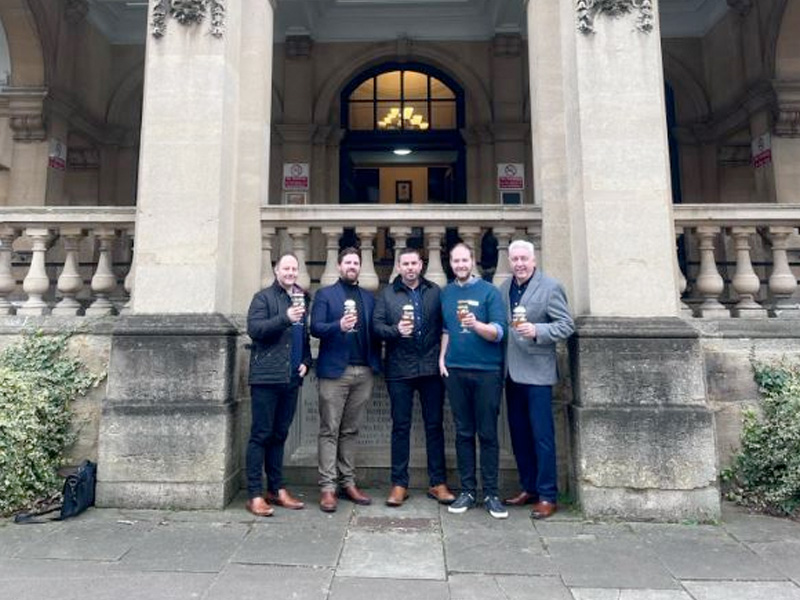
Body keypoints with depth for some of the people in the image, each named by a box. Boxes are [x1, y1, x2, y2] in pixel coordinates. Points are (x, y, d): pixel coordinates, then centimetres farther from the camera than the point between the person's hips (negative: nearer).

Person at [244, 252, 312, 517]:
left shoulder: (301, 298, 18)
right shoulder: (263, 297, 1)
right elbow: (254, 329, -13)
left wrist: (306, 361, 8)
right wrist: (285, 318, -23)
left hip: (291, 378, 6)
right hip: (266, 376, -5)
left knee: (279, 435, 12)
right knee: (261, 435, -2)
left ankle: (277, 489, 20)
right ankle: (255, 495, 5)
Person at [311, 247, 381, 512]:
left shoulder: (369, 298, 16)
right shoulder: (325, 294, 6)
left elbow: (375, 332, 12)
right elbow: (315, 328, -6)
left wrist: (376, 364, 2)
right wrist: (339, 325, -23)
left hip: (363, 371, 4)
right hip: (335, 371, -3)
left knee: (351, 430, 10)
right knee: (329, 431, 0)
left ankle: (348, 483, 18)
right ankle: (327, 487, 5)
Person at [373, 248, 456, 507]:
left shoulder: (435, 291, 7)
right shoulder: (387, 294, 6)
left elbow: (444, 325, 4)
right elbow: (377, 325, -1)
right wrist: (396, 330, -19)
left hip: (431, 368, 1)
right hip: (399, 369, -1)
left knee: (435, 425, 8)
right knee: (400, 426, 7)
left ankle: (438, 483, 20)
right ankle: (399, 484, 18)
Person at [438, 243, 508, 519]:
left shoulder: (489, 291, -2)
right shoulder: (446, 293, 10)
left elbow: (498, 333, -8)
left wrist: (476, 324, -25)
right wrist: (441, 358, 6)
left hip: (487, 371, -3)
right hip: (455, 370, 3)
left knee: (488, 434, 2)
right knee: (463, 433, 9)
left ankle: (491, 493, 12)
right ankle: (468, 491, 18)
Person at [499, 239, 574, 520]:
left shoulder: (550, 287, -6)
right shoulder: (504, 288, 10)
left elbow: (566, 325, -9)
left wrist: (536, 331, -24)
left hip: (536, 372, -6)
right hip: (512, 372, 6)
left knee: (542, 436, 0)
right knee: (519, 434, 13)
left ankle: (547, 496, 12)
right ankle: (529, 488, 27)